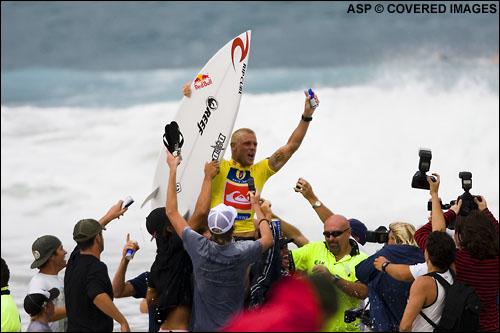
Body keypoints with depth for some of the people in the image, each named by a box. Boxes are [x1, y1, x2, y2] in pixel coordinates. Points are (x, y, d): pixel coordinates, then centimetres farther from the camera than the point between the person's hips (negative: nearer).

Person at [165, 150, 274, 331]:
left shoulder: (200, 248, -16)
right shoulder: (242, 252, -16)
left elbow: (171, 211, -6)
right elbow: (268, 239, 8)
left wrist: (173, 169, -1)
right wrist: (256, 206, 19)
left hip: (203, 326, 0)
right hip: (234, 327, 0)